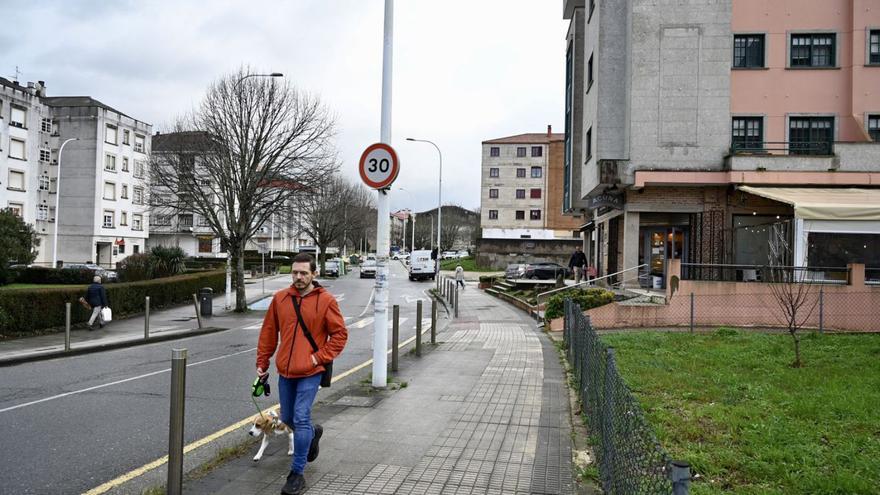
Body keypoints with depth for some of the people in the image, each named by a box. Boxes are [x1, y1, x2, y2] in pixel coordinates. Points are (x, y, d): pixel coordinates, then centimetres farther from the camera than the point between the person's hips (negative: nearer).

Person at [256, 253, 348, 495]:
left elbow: (340, 333, -5)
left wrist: (321, 356, -12)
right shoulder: (280, 298, 2)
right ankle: (313, 432, 48)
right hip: (285, 371, 5)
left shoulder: (326, 300, -9)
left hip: (310, 372, -5)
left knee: (301, 419, -8)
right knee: (288, 418, 16)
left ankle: (297, 474, 4)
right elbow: (268, 332, 9)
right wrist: (262, 362, 9)